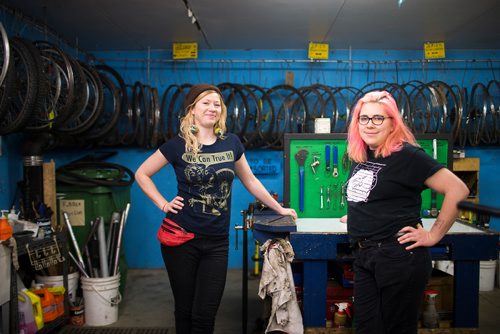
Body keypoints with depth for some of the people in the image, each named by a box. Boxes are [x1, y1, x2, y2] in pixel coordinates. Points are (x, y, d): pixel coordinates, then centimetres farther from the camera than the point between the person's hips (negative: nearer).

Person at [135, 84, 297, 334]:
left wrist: (279, 209, 17)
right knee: (185, 309, 10)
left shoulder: (231, 143, 3)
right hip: (181, 238, -1)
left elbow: (250, 181, 15)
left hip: (217, 242, 2)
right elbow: (142, 174, 5)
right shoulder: (178, 145, -4)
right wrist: (163, 204, -4)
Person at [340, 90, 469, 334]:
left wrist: (433, 235, -13)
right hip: (364, 257, 7)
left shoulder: (407, 155, -12)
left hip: (399, 258, -7)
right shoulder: (359, 156, 10)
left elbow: (458, 190, -16)